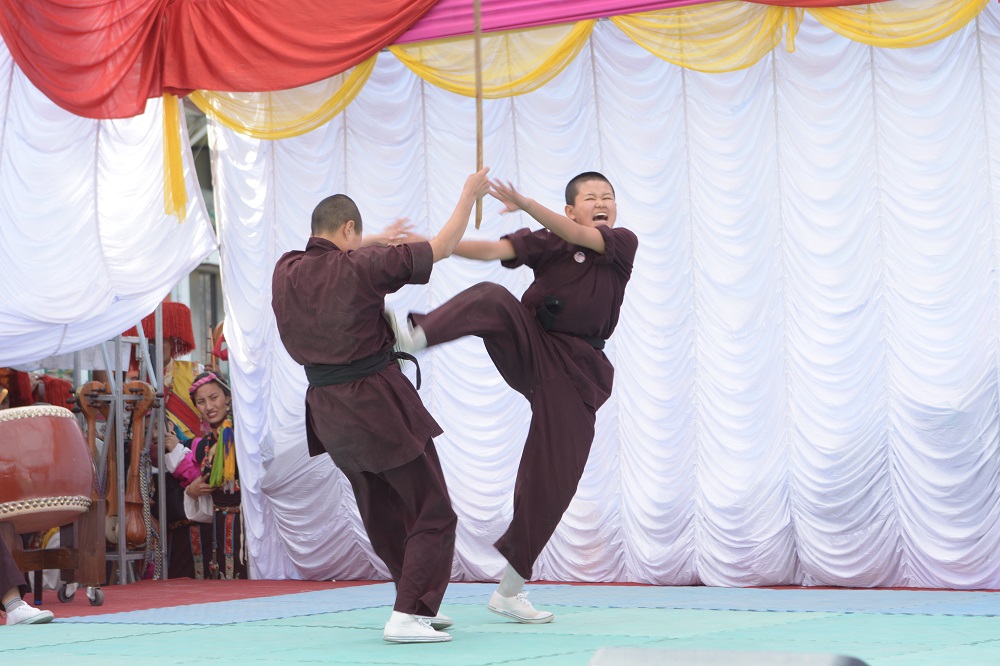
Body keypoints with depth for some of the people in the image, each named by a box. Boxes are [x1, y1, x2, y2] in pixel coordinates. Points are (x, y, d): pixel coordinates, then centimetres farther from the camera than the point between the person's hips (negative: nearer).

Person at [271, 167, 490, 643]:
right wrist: (469, 195, 6)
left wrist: (376, 241, 35)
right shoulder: (362, 266, -15)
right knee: (432, 515, 2)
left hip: (328, 409, 7)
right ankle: (407, 617, -7)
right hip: (378, 404, -7)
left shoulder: (285, 273, 1)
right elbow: (441, 247, -7)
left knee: (384, 514, 21)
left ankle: (418, 605, 31)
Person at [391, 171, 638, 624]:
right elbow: (490, 250, -9)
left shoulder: (623, 244, 4)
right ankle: (413, 337, -59)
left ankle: (509, 591, 9)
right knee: (492, 298, -31)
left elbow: (578, 238, -16)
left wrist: (526, 205, -30)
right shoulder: (546, 243, 5)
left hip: (573, 373, 0)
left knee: (551, 480, -3)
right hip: (527, 348, 0)